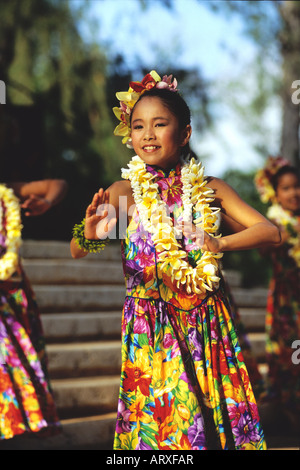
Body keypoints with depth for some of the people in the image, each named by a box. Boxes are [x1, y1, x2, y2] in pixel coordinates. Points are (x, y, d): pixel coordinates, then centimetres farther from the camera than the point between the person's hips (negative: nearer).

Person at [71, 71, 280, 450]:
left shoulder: (209, 190, 3)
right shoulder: (125, 192, -2)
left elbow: (271, 231, -1)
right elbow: (76, 251, -13)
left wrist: (220, 244, -17)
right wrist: (90, 235, -37)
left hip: (206, 325, 2)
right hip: (149, 329, -2)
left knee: (217, 417, 5)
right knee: (157, 418, -3)